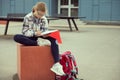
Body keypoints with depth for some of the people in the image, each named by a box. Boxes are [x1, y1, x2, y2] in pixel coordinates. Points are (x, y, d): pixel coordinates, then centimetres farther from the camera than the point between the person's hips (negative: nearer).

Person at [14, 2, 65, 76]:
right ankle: (38, 43, -31)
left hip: (40, 38, 2)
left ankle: (56, 64, -40)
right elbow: (25, 32, -13)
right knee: (16, 37, -32)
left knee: (53, 39, -30)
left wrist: (46, 34, -26)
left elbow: (45, 31, -1)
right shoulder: (28, 17, -9)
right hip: (31, 38, -2)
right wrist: (35, 33, -31)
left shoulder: (44, 19, 1)